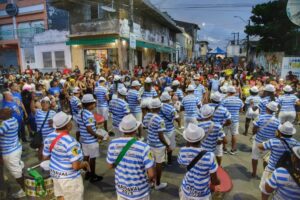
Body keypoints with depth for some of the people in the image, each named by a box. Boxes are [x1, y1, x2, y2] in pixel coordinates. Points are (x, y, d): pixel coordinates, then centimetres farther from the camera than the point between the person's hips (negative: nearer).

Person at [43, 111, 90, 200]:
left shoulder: (49, 137, -6)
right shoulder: (71, 142, -30)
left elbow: (45, 157, 7)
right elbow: (76, 166, -27)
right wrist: (85, 164, -8)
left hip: (55, 174, 7)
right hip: (69, 178, -7)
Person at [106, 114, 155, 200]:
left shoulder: (113, 144, -15)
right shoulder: (143, 147, -28)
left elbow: (110, 166, -1)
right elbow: (151, 174, -24)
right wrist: (150, 179, -2)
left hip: (121, 189, 3)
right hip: (139, 192, -3)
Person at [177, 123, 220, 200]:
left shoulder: (182, 152, -21)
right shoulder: (209, 156, -29)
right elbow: (215, 181, -18)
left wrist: (187, 146, -2)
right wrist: (218, 181, 5)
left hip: (186, 191, 2)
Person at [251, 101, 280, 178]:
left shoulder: (260, 117, -17)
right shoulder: (277, 121, -11)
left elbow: (254, 130, -14)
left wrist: (254, 134, 7)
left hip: (258, 141, -2)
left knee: (255, 157, 15)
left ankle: (254, 173, 27)